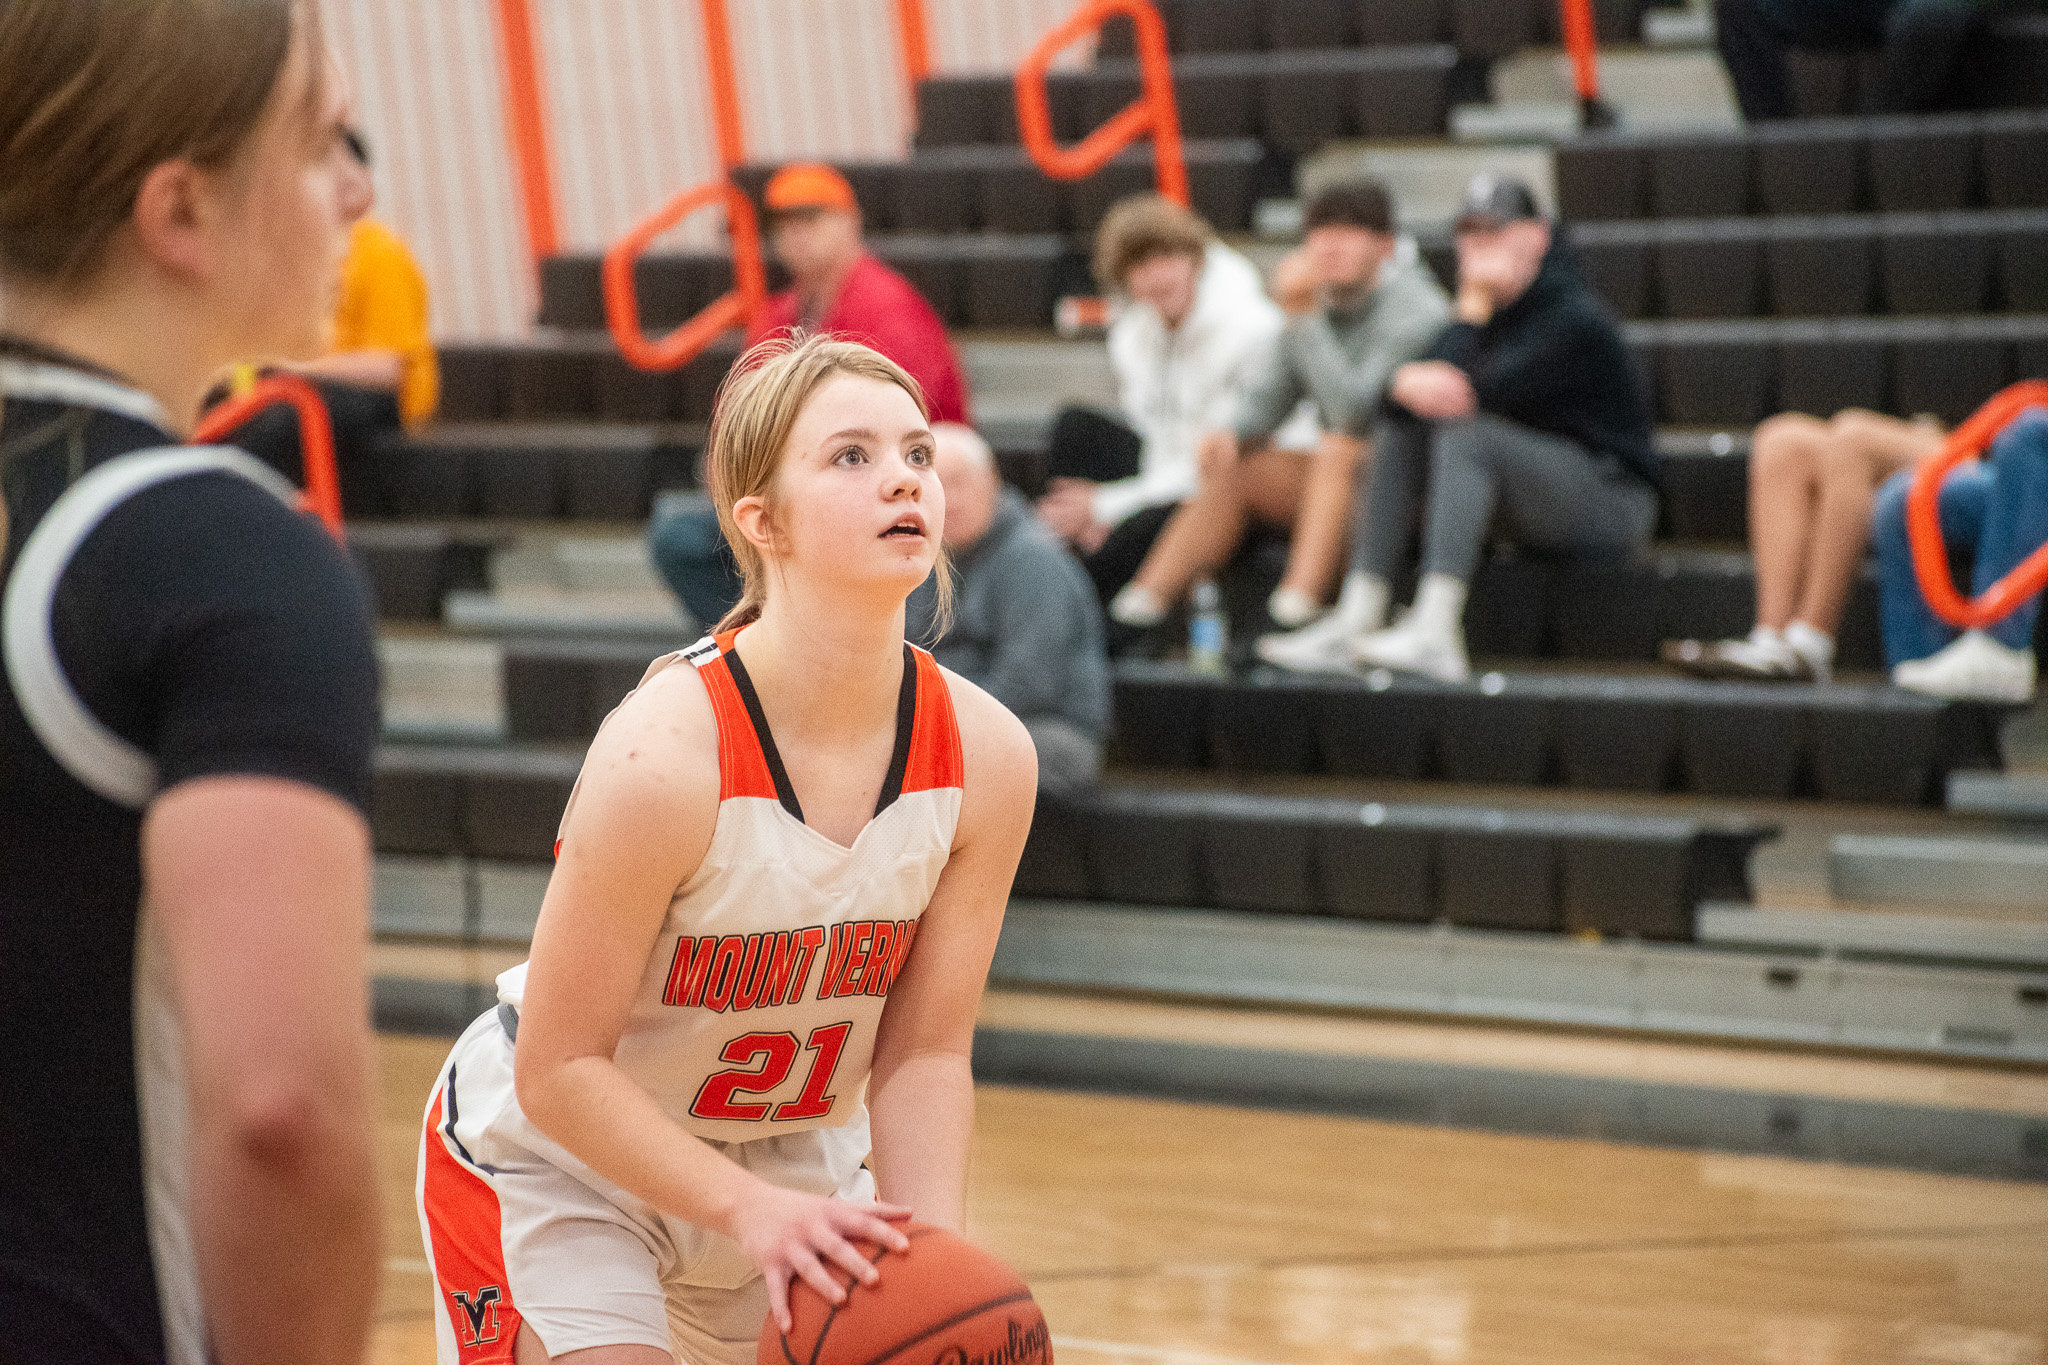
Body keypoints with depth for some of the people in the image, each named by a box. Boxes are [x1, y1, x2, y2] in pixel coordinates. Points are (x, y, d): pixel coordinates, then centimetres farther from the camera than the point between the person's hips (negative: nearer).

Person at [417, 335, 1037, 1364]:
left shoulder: (984, 756, -16)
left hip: (792, 1160, 6)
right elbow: (559, 1072, -24)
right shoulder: (665, 751, -31)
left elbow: (925, 1054, -8)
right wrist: (751, 1211, -33)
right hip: (555, 1164, -5)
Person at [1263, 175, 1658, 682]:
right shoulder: (1496, 309, 9)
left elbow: (1472, 392, -26)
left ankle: (1435, 634, -42)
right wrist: (1406, 384, -25)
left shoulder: (1574, 319, -17)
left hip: (1613, 500, -9)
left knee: (1467, 435, -30)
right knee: (1399, 432, -3)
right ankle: (1355, 621, -13)